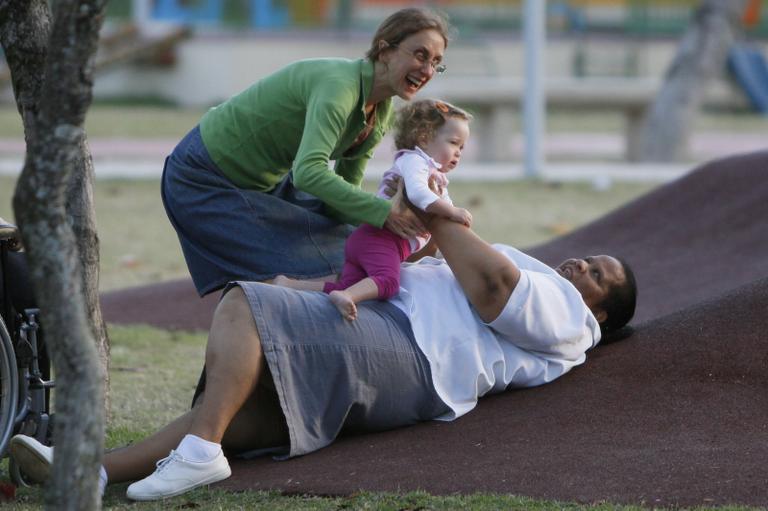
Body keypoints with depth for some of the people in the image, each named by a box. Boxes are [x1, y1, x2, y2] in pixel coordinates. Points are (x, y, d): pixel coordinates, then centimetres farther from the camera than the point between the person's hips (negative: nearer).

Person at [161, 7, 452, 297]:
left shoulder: (380, 113, -2)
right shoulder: (339, 85, -30)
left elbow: (344, 190, 4)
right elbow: (309, 173, -43)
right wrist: (382, 211, -43)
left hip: (264, 180, 10)